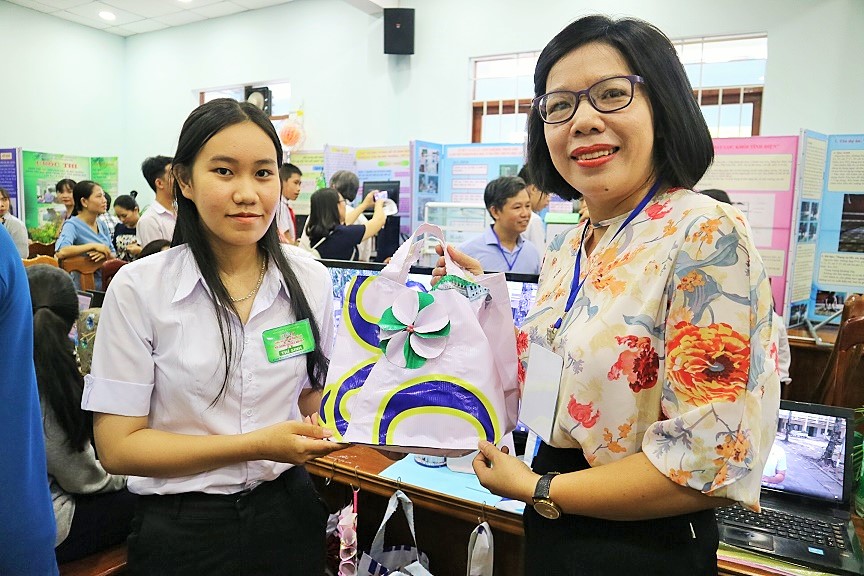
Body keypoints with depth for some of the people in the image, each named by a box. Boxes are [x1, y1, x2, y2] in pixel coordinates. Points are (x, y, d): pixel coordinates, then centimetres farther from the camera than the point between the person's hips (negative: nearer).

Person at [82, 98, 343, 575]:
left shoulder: (311, 281, -6)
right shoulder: (139, 287, -14)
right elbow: (118, 447, -13)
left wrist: (320, 428, -14)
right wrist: (258, 445, -22)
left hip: (286, 511, 3)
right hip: (182, 529, -2)